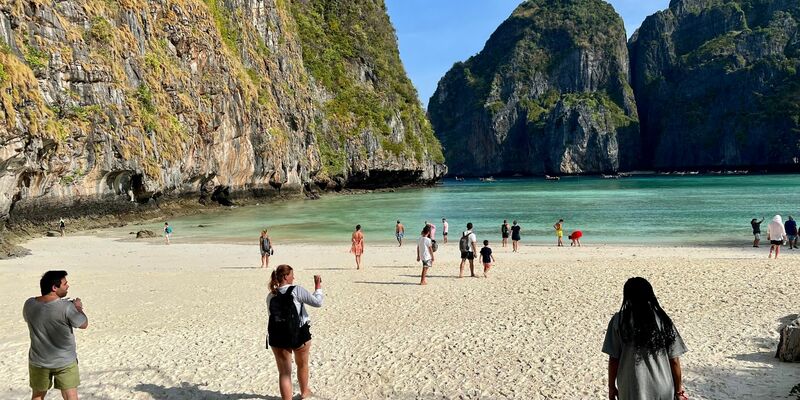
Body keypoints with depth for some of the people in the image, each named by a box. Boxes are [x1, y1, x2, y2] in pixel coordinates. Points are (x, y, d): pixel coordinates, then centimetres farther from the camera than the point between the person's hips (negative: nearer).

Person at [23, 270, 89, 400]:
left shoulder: (29, 304, -9)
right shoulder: (66, 307, -24)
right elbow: (84, 324, -12)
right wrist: (78, 308, 6)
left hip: (38, 361, 4)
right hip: (65, 361, -4)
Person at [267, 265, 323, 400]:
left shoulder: (270, 296, 3)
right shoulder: (296, 290, -12)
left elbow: (273, 316, 10)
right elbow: (317, 302, -10)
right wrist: (318, 286, 3)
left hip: (277, 337, 2)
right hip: (299, 335, -2)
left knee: (284, 372, 8)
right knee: (302, 365, 24)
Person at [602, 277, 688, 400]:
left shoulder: (619, 321, -10)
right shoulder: (664, 321, -4)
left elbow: (614, 359, -8)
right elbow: (674, 360, -2)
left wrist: (611, 386, 5)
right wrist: (679, 390, 10)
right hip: (662, 389, 2)